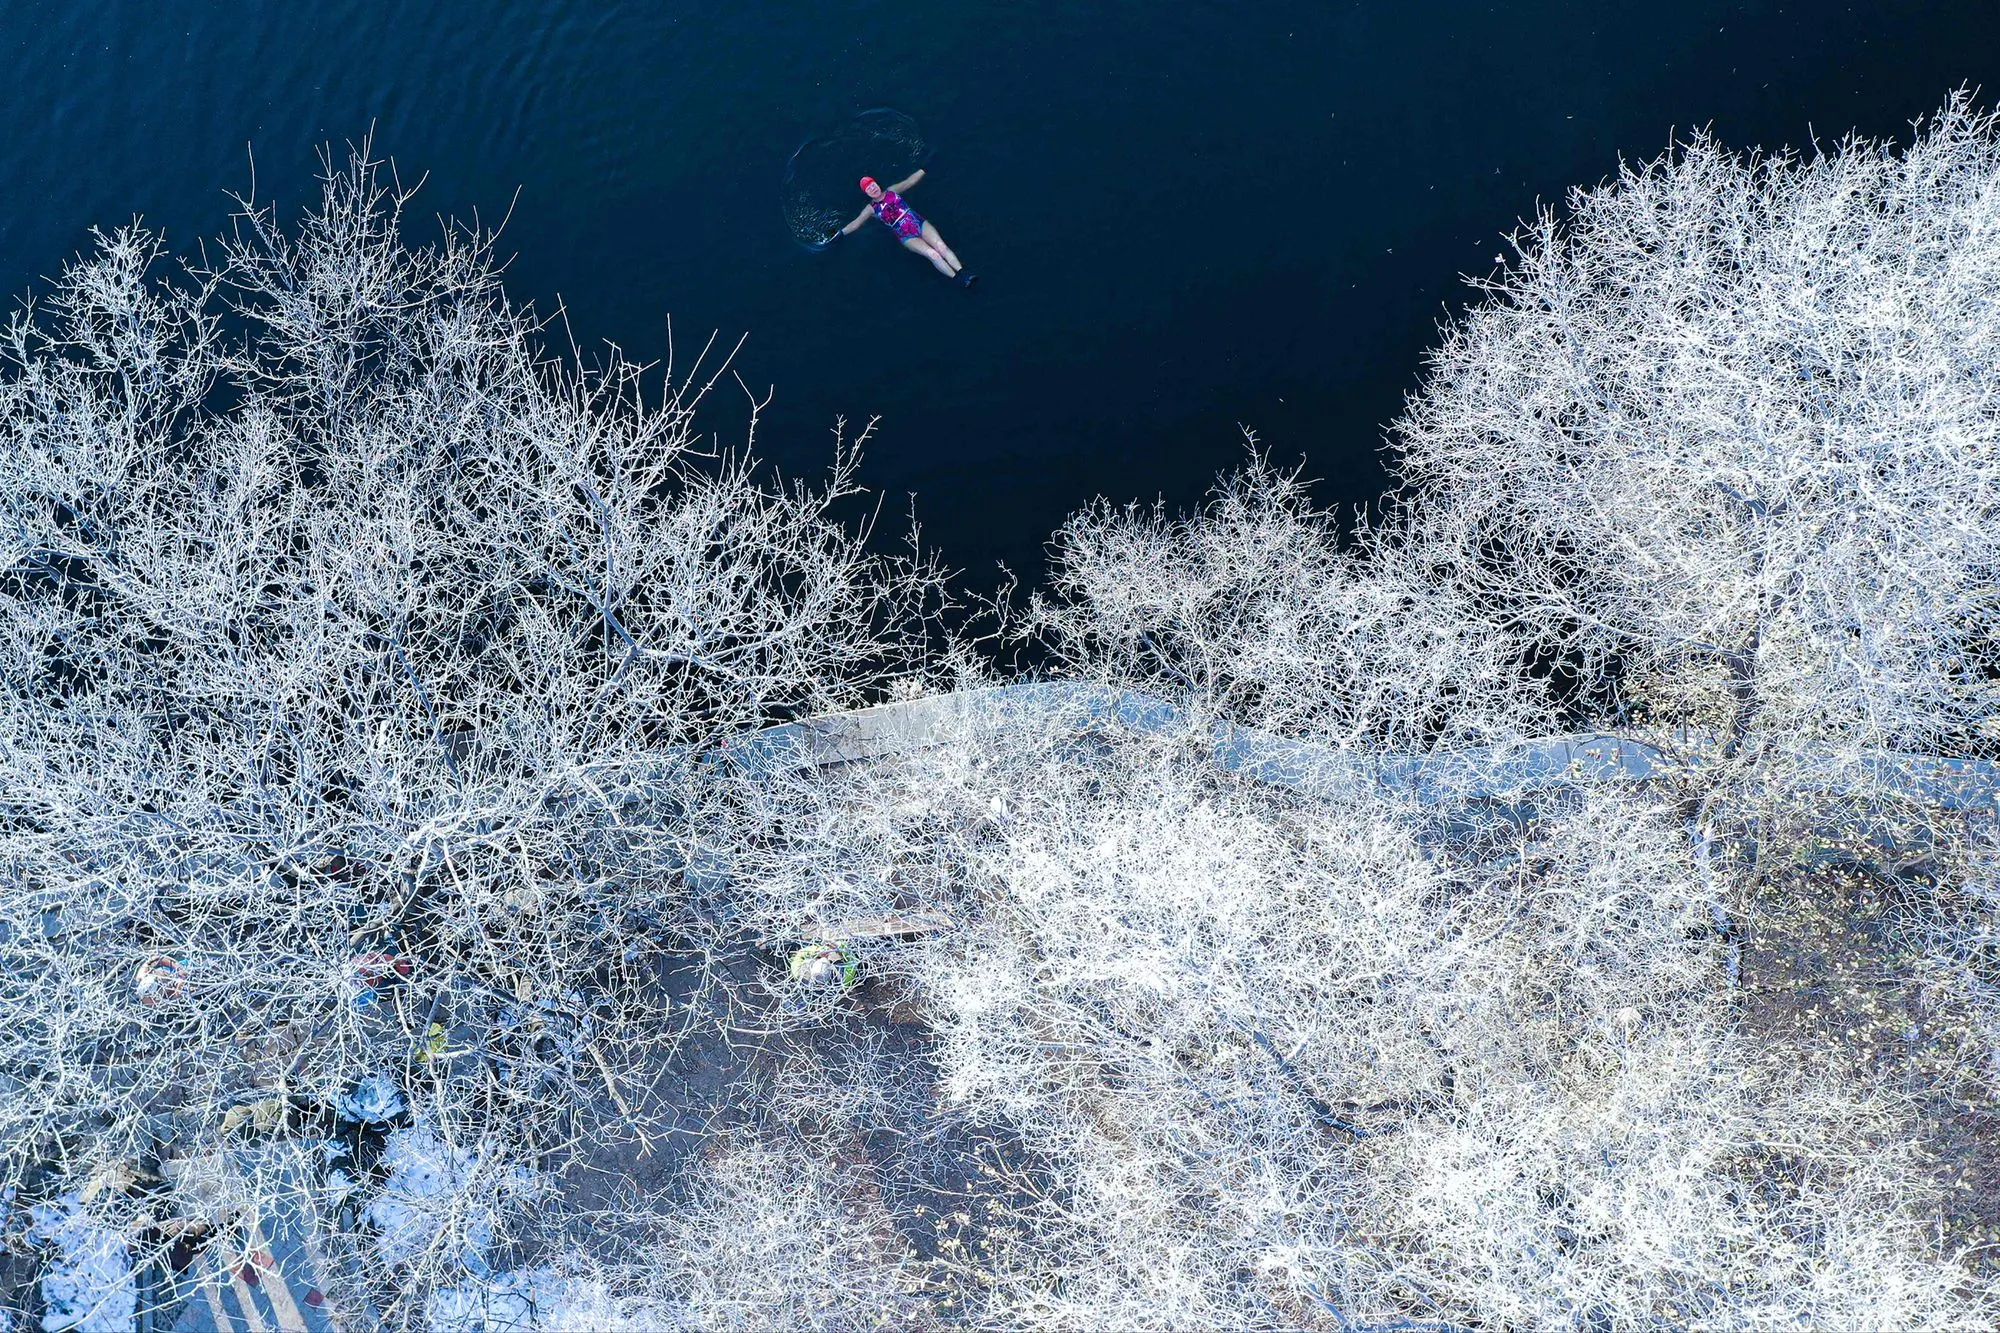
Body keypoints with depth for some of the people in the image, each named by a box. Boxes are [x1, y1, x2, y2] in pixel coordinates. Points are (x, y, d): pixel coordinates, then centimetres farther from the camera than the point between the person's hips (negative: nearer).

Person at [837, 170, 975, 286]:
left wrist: (924, 169, 4)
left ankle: (962, 272, -25)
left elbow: (909, 181, 9)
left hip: (920, 224, 3)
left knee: (941, 246, -18)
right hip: (907, 237, -3)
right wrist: (840, 233, -4)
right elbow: (855, 224, 4)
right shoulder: (872, 209, 3)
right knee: (932, 254, -22)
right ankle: (959, 279, -29)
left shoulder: (892, 191, 9)